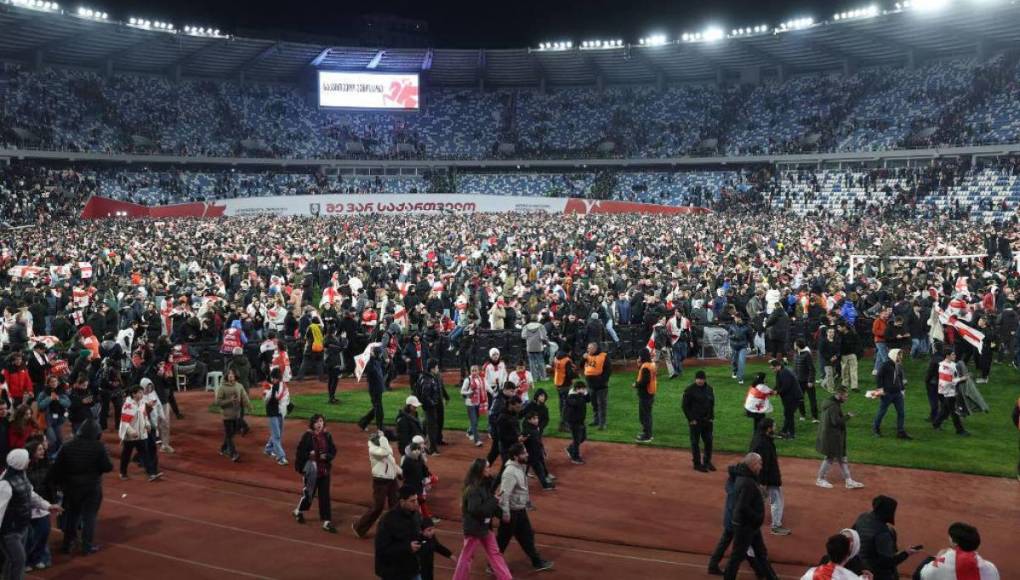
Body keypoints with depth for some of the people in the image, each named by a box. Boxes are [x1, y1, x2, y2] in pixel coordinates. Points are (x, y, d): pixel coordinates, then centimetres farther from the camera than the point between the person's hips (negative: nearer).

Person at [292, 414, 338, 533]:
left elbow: (333, 452, 4)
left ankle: (327, 521, 9)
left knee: (325, 496, 4)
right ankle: (299, 511, 40)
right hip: (311, 471, -3)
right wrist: (309, 454, -24)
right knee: (309, 493, 11)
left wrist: (326, 456, -14)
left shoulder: (327, 436, -1)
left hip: (324, 470, 3)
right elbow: (300, 452, -9)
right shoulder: (307, 436, -11)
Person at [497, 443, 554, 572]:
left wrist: (526, 504, 21)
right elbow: (504, 494, -28)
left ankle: (537, 562, 29)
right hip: (511, 512, -9)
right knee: (503, 540, 5)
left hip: (520, 510, 9)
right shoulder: (510, 472, -27)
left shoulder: (520, 467, 3)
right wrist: (505, 513, -25)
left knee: (527, 536, 17)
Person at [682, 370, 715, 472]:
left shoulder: (709, 388, 6)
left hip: (707, 421, 5)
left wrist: (711, 417, 8)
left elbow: (712, 404, 16)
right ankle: (697, 464, 12)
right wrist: (691, 419, -10)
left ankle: (707, 462, 24)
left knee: (708, 441, 10)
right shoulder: (690, 390, -10)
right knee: (695, 442, 3)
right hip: (695, 421, -5)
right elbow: (684, 405, -7)